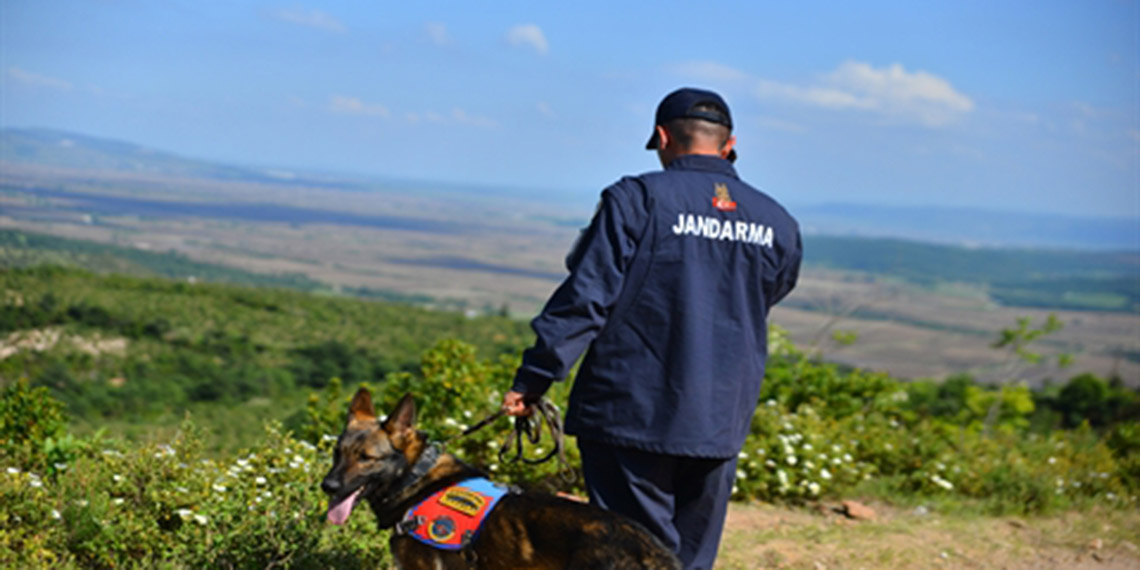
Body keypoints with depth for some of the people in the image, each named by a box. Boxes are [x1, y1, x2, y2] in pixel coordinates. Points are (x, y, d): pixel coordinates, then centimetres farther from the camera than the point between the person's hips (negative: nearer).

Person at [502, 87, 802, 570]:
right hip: (720, 425, 4)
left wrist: (534, 377, -8)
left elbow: (584, 297, -12)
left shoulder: (638, 199, -8)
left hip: (631, 416, -4)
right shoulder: (777, 224, 7)